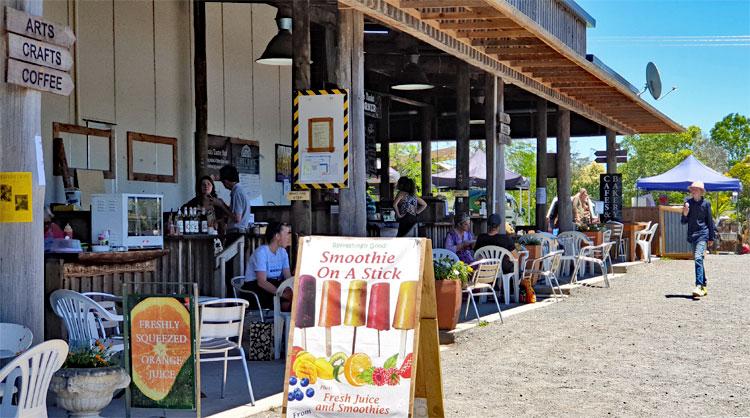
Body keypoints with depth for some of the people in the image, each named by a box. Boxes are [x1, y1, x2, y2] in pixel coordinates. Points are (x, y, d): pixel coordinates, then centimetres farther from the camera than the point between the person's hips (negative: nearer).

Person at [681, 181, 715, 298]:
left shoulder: (706, 203, -1)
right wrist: (685, 213, -12)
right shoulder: (688, 203, 6)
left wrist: (711, 238, 6)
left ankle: (699, 286, -28)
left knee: (698, 258, -20)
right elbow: (684, 221, 9)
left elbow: (709, 221, 5)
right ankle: (704, 286, 22)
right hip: (692, 234, 5)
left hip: (702, 233, -5)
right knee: (698, 260, 11)